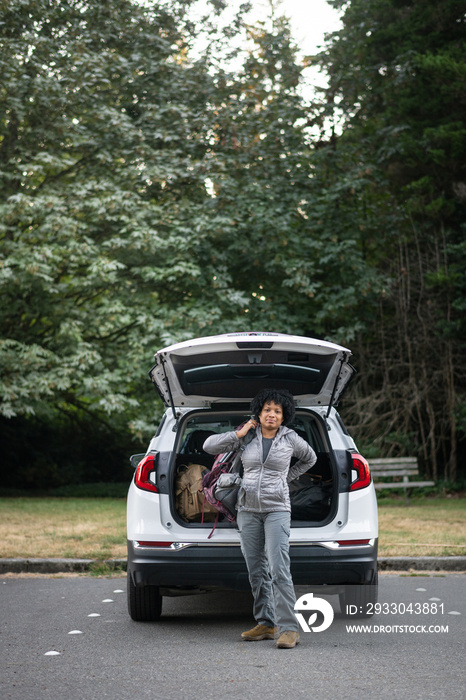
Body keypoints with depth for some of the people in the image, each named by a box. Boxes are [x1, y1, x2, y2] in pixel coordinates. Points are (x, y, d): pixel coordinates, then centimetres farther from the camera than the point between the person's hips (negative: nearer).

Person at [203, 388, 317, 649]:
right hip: (248, 510, 3)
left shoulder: (291, 439, 2)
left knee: (279, 569, -15)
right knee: (256, 570, 6)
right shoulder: (248, 437, 4)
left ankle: (289, 628, -16)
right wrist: (239, 434, -4)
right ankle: (266, 624, 15)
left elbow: (310, 459, 22)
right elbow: (210, 446, 2)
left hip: (277, 509, -3)